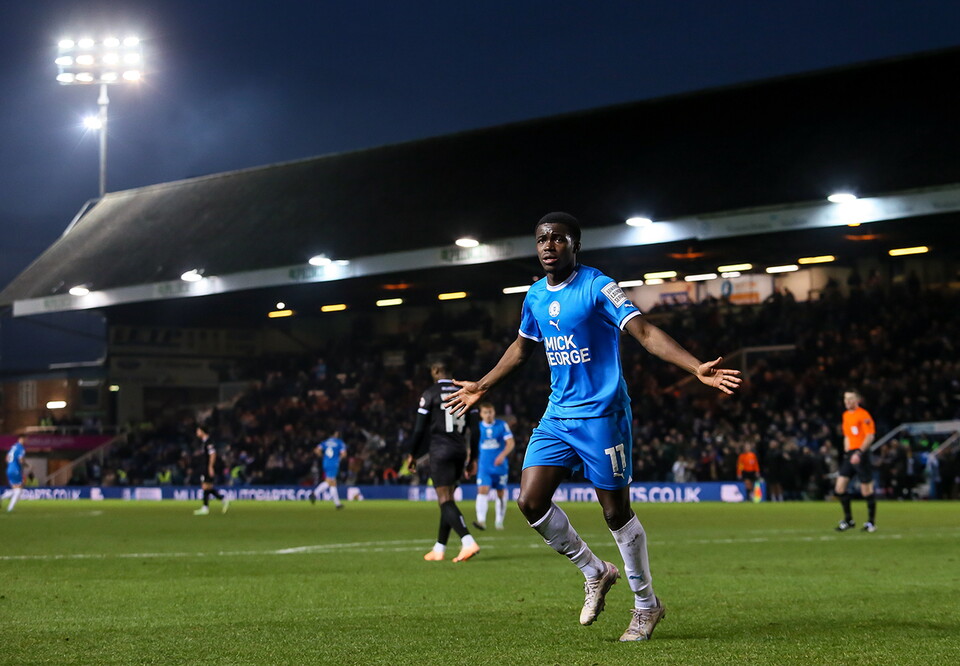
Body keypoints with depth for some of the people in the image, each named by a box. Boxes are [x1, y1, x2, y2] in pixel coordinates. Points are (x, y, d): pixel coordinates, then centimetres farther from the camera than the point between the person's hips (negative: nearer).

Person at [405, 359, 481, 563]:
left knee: (445, 500, -9)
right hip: (460, 451, 6)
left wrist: (413, 455, 6)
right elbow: (475, 429, 10)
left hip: (440, 451, -6)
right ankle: (439, 549, 19)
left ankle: (468, 541, -27)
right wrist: (472, 458, 18)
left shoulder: (430, 394, -4)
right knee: (447, 499, 14)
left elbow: (420, 429, -5)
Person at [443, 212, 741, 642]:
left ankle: (646, 604, 18)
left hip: (601, 415, -6)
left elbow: (645, 333, -19)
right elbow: (521, 348, 26)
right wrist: (482, 387, 33)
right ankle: (595, 573, 18)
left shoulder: (598, 287, -11)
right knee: (531, 501, -3)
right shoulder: (535, 297, 9)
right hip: (557, 416, 6)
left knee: (616, 512, -1)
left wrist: (697, 368, -31)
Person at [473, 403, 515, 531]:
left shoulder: (502, 425, 0)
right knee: (482, 490, -18)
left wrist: (503, 455, -23)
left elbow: (511, 442, -6)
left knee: (501, 493, 6)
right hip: (484, 467, 0)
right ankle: (481, 520, -27)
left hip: (500, 466, 0)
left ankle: (499, 521, 20)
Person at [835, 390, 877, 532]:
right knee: (840, 487, 0)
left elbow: (870, 436, -15)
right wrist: (846, 452, 17)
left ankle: (871, 522, 9)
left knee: (866, 489, -2)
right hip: (849, 454, 8)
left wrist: (859, 453, -23)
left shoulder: (863, 415, -9)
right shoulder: (846, 415, 16)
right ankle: (848, 520, 10)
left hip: (861, 454, -8)